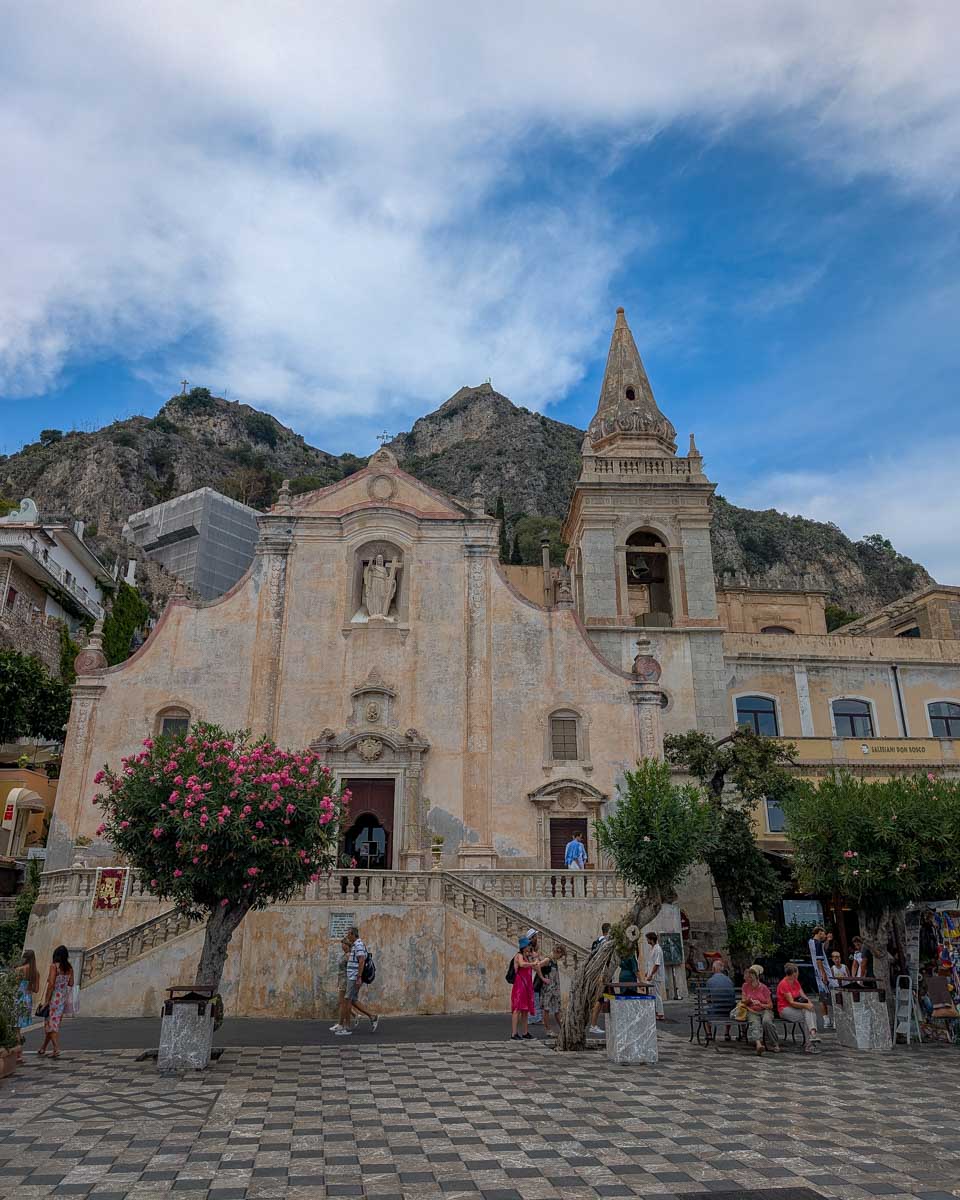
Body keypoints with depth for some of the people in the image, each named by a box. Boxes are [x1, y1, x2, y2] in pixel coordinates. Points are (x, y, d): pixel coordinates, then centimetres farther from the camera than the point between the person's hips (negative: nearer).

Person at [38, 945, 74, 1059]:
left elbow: (51, 984, -17)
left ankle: (56, 1049, -9)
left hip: (54, 997, -6)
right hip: (64, 998, 6)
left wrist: (46, 1000, -13)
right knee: (54, 1024, 16)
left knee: (51, 1024, 1)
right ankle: (43, 1048, 28)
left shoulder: (54, 966, -11)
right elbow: (71, 984, 7)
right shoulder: (69, 968, 6)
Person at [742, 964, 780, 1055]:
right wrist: (747, 1001, -10)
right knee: (755, 1023, -32)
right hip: (752, 1012, 1)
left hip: (765, 1010, -1)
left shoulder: (764, 988, -1)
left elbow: (770, 1006, 2)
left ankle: (775, 1044, -19)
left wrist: (760, 1004, -15)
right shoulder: (745, 986, 8)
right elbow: (744, 1002, 12)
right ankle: (758, 1044, -56)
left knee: (766, 1021, -34)